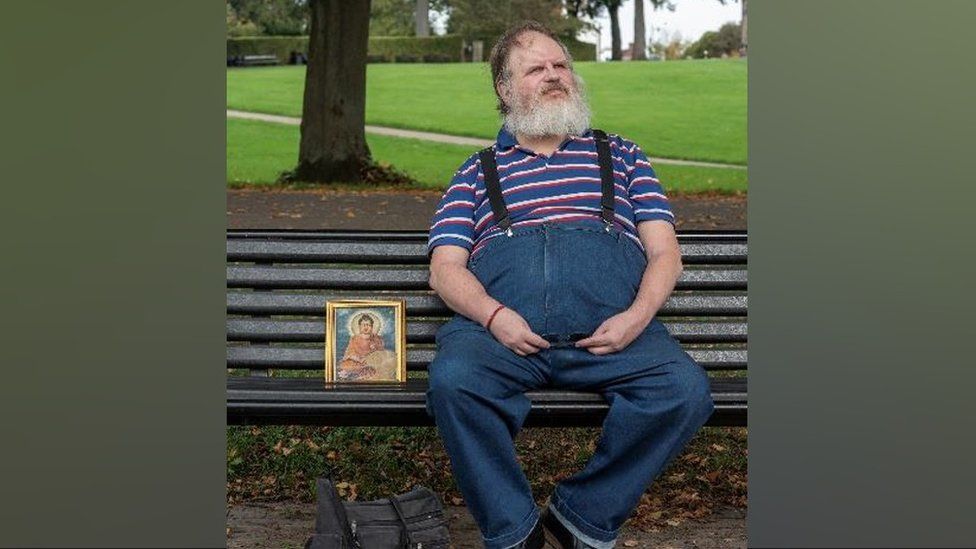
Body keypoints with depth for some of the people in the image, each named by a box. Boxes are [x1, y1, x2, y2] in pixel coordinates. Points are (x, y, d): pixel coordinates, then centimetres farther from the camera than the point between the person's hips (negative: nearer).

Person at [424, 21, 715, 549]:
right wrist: (492, 315, -9)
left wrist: (637, 316, -4)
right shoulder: (478, 171, 26)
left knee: (685, 388, -29)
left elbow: (665, 251, 17)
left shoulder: (621, 155, 28)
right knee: (452, 379, -33)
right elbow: (445, 268, 13)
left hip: (611, 328, 1)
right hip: (501, 327, 0)